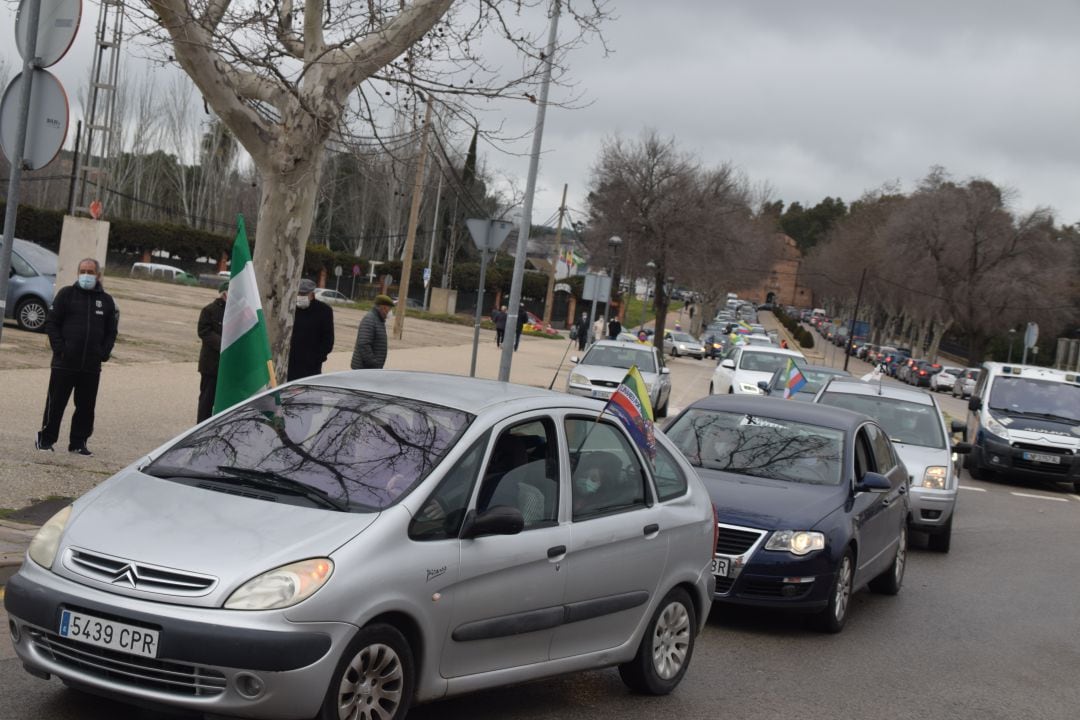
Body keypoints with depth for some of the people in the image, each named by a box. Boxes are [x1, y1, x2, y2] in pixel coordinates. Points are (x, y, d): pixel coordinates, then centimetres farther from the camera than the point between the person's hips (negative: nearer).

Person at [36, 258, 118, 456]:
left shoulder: (106, 300, 10)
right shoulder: (66, 294, 2)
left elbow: (111, 332, 13)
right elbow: (51, 323, 1)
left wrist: (104, 353, 0)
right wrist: (59, 349, -8)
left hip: (92, 366, 2)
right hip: (64, 363, -2)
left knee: (86, 406, 5)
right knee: (56, 404, 2)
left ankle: (78, 443, 15)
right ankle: (45, 439, 13)